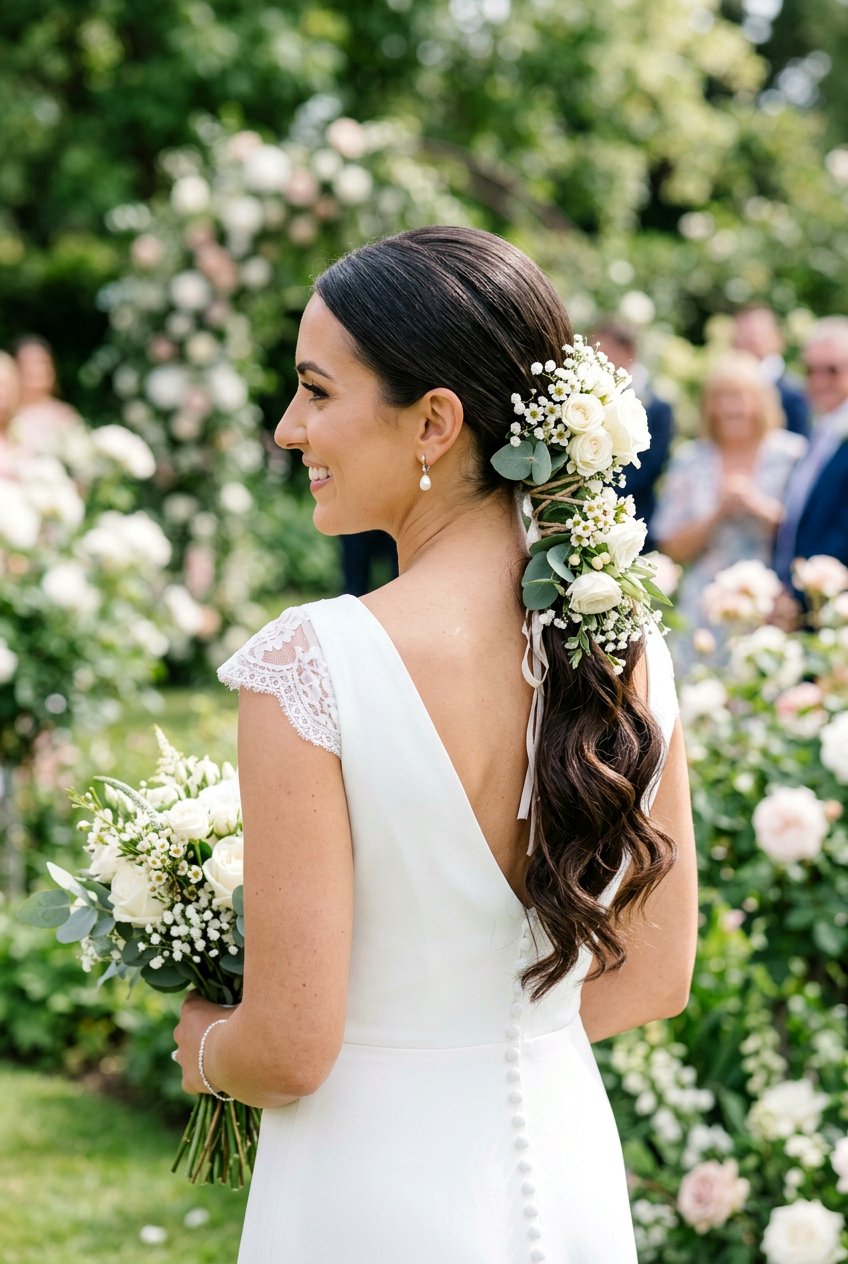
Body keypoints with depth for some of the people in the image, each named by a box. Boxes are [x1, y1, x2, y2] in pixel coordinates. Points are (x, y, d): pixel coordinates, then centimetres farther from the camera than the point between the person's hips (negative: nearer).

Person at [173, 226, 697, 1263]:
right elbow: (653, 979, 3)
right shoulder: (627, 652, -7)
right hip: (573, 1178, 5)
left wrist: (204, 1051, 2)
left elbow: (289, 1051, -19)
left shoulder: (309, 669, -23)